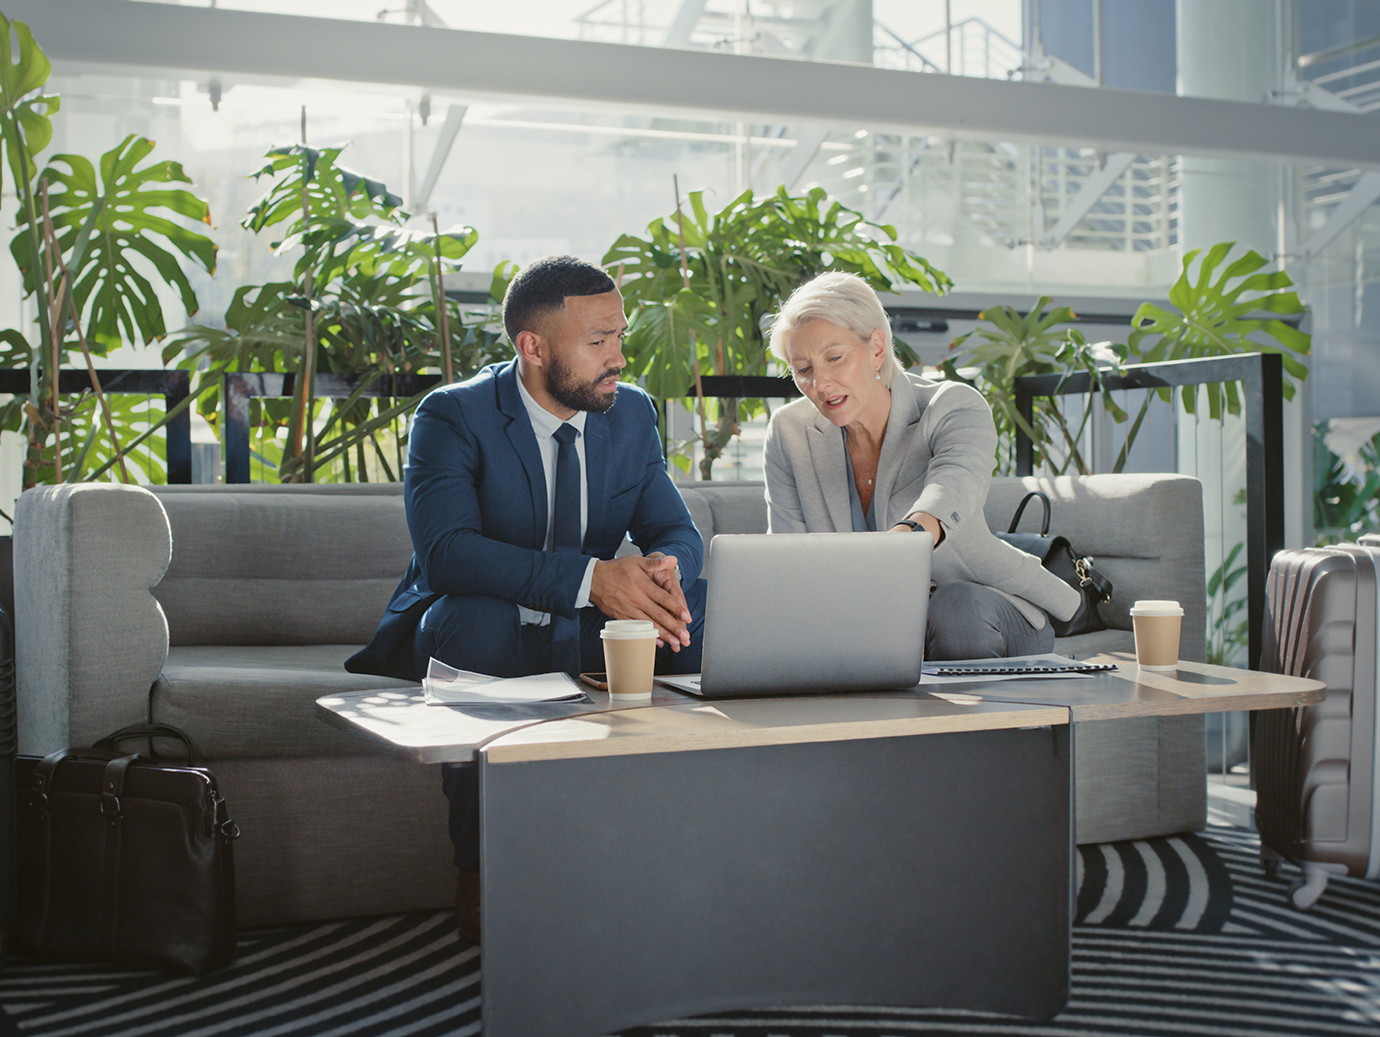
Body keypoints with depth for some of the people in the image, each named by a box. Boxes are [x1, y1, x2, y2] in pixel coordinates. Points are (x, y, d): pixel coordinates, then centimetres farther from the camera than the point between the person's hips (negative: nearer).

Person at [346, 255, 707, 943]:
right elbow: (446, 550, -30)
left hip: (582, 634, 4)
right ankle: (479, 877, -28)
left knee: (703, 604, -19)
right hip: (476, 634, -4)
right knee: (478, 618, -38)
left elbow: (677, 531, -1)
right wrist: (590, 576, -42)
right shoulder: (452, 416, -16)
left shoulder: (633, 413, 1)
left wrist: (665, 571, -29)